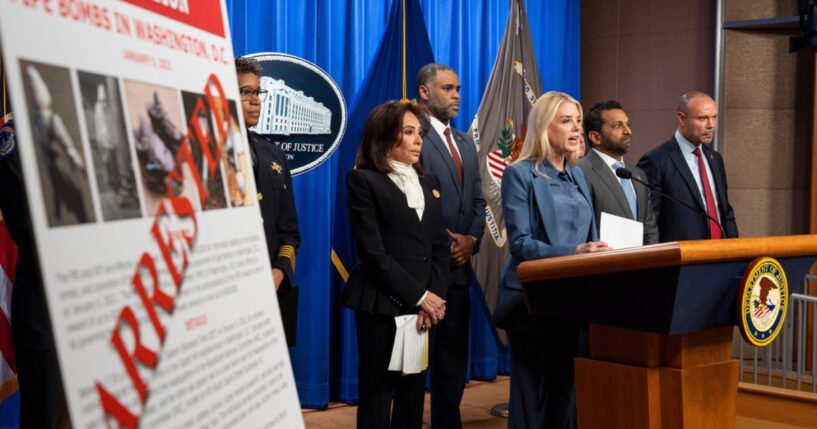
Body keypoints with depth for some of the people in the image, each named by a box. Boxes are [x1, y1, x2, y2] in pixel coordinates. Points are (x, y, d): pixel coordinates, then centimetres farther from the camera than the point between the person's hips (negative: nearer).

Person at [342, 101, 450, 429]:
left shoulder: (429, 183, 16)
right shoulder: (363, 181, -3)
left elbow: (440, 247, 10)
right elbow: (373, 252, -11)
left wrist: (433, 297, -5)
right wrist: (419, 296, -13)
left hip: (426, 305, 6)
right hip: (383, 304, -5)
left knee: (414, 391, 10)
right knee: (377, 393, 2)